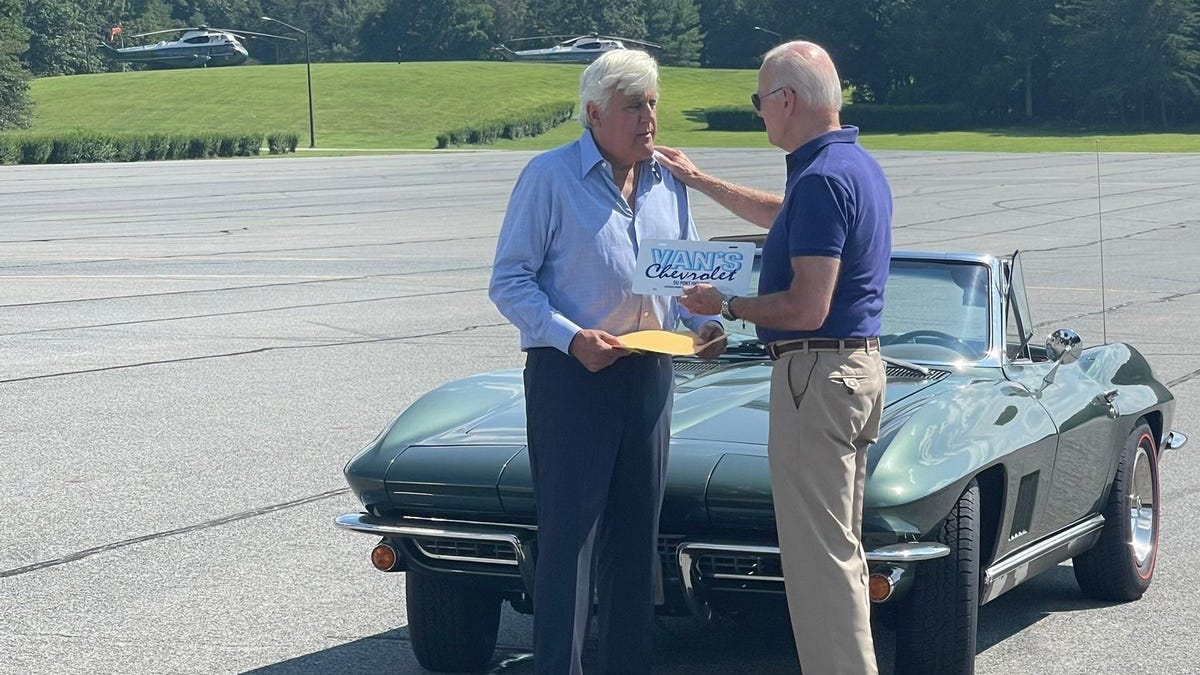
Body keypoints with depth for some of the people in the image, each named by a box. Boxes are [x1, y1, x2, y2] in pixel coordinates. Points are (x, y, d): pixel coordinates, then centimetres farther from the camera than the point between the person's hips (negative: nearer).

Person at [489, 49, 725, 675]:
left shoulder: (668, 183, 10)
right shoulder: (550, 176, -7)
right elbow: (509, 281, -9)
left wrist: (704, 322, -2)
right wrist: (571, 338, -22)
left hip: (650, 371, 6)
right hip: (569, 373, -6)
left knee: (637, 534, 11)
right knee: (568, 534, -5)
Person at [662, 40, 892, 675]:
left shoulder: (822, 179, -20)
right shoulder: (858, 164, 12)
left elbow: (807, 308, -24)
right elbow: (781, 215, 32)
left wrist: (726, 306, -10)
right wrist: (701, 180, 35)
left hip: (817, 372, -11)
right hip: (861, 365, 11)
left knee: (817, 552, -5)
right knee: (840, 545, 17)